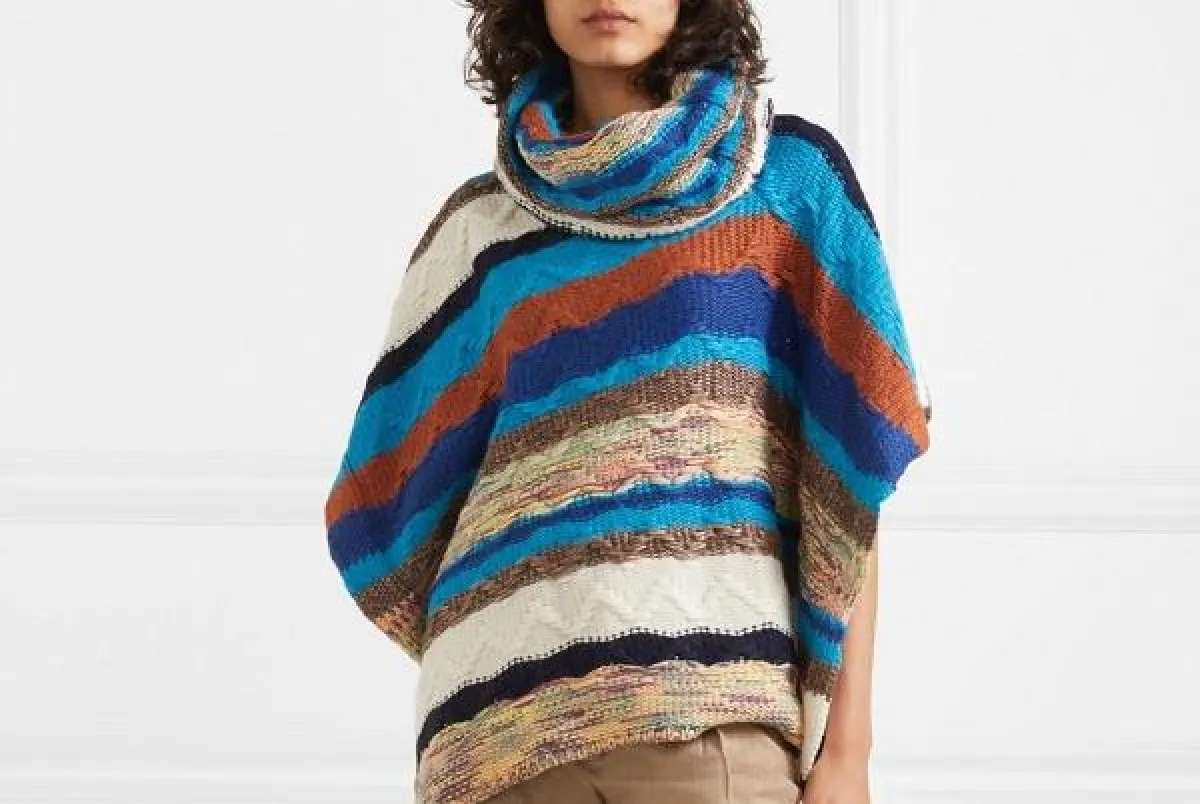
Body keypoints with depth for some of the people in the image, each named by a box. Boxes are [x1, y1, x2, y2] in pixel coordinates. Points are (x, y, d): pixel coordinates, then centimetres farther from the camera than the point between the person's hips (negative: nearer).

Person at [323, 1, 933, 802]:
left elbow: (850, 475, 1)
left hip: (717, 709, -2)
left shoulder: (791, 174, 7)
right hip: (499, 723, 2)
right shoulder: (482, 223, 13)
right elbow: (391, 501, 14)